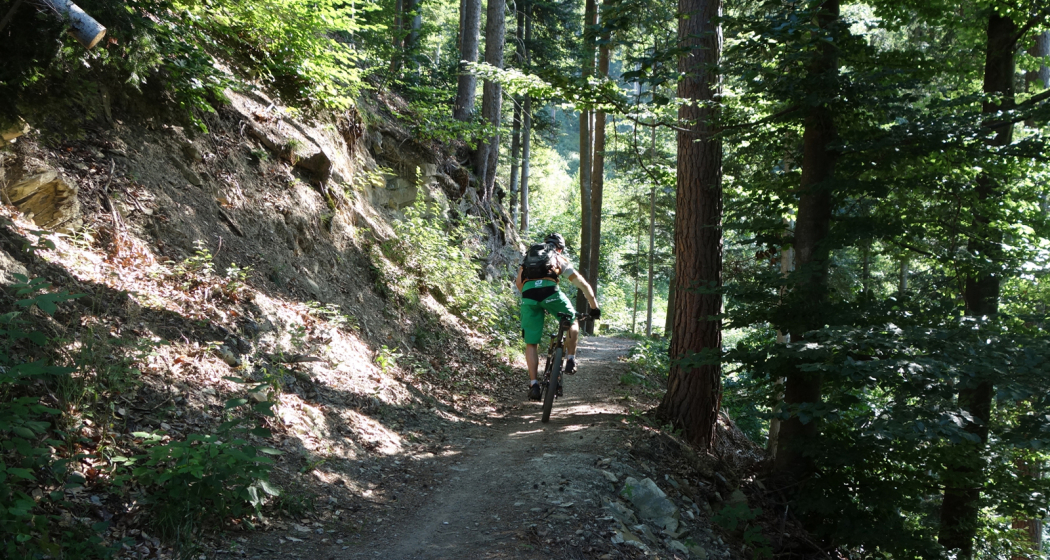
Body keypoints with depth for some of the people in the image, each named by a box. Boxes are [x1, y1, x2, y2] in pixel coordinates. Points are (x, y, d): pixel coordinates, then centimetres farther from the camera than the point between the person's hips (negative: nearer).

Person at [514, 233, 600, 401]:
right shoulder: (561, 260, 28)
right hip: (550, 290, -2)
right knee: (572, 322, 27)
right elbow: (583, 285, 27)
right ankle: (570, 360, 18)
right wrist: (594, 308, 34)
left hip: (528, 293, 2)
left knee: (531, 343, 11)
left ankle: (533, 384, 4)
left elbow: (518, 282, 26)